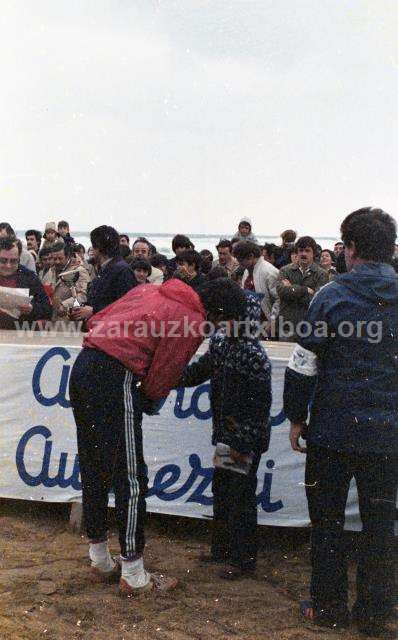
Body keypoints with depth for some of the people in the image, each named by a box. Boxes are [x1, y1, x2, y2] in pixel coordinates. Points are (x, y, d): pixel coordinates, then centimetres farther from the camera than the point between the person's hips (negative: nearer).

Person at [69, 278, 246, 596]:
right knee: (131, 479, 1)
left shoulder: (152, 291, 16)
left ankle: (100, 560, 32)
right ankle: (133, 575, 10)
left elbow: (98, 320, 18)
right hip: (115, 379, -9)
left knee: (93, 469, 18)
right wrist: (149, 405, 16)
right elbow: (160, 379, -4)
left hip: (84, 365, 9)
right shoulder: (192, 324, -7)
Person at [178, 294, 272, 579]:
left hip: (247, 438, -8)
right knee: (221, 490, 18)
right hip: (226, 433, 9)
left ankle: (245, 560, 15)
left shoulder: (255, 356, -21)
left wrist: (243, 443, -20)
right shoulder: (221, 342, 3)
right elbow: (199, 371, 14)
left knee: (240, 496, 1)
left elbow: (260, 406, -20)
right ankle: (222, 549, 33)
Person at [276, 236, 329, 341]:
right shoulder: (285, 270, 10)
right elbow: (281, 290, -9)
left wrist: (292, 289, -6)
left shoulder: (321, 274, 3)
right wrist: (305, 290, -12)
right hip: (287, 324, 2)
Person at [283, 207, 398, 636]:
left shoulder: (332, 295, -9)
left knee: (327, 520, 12)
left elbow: (303, 365, -8)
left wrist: (296, 417, 4)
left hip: (333, 430, -2)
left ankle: (329, 607, 21)